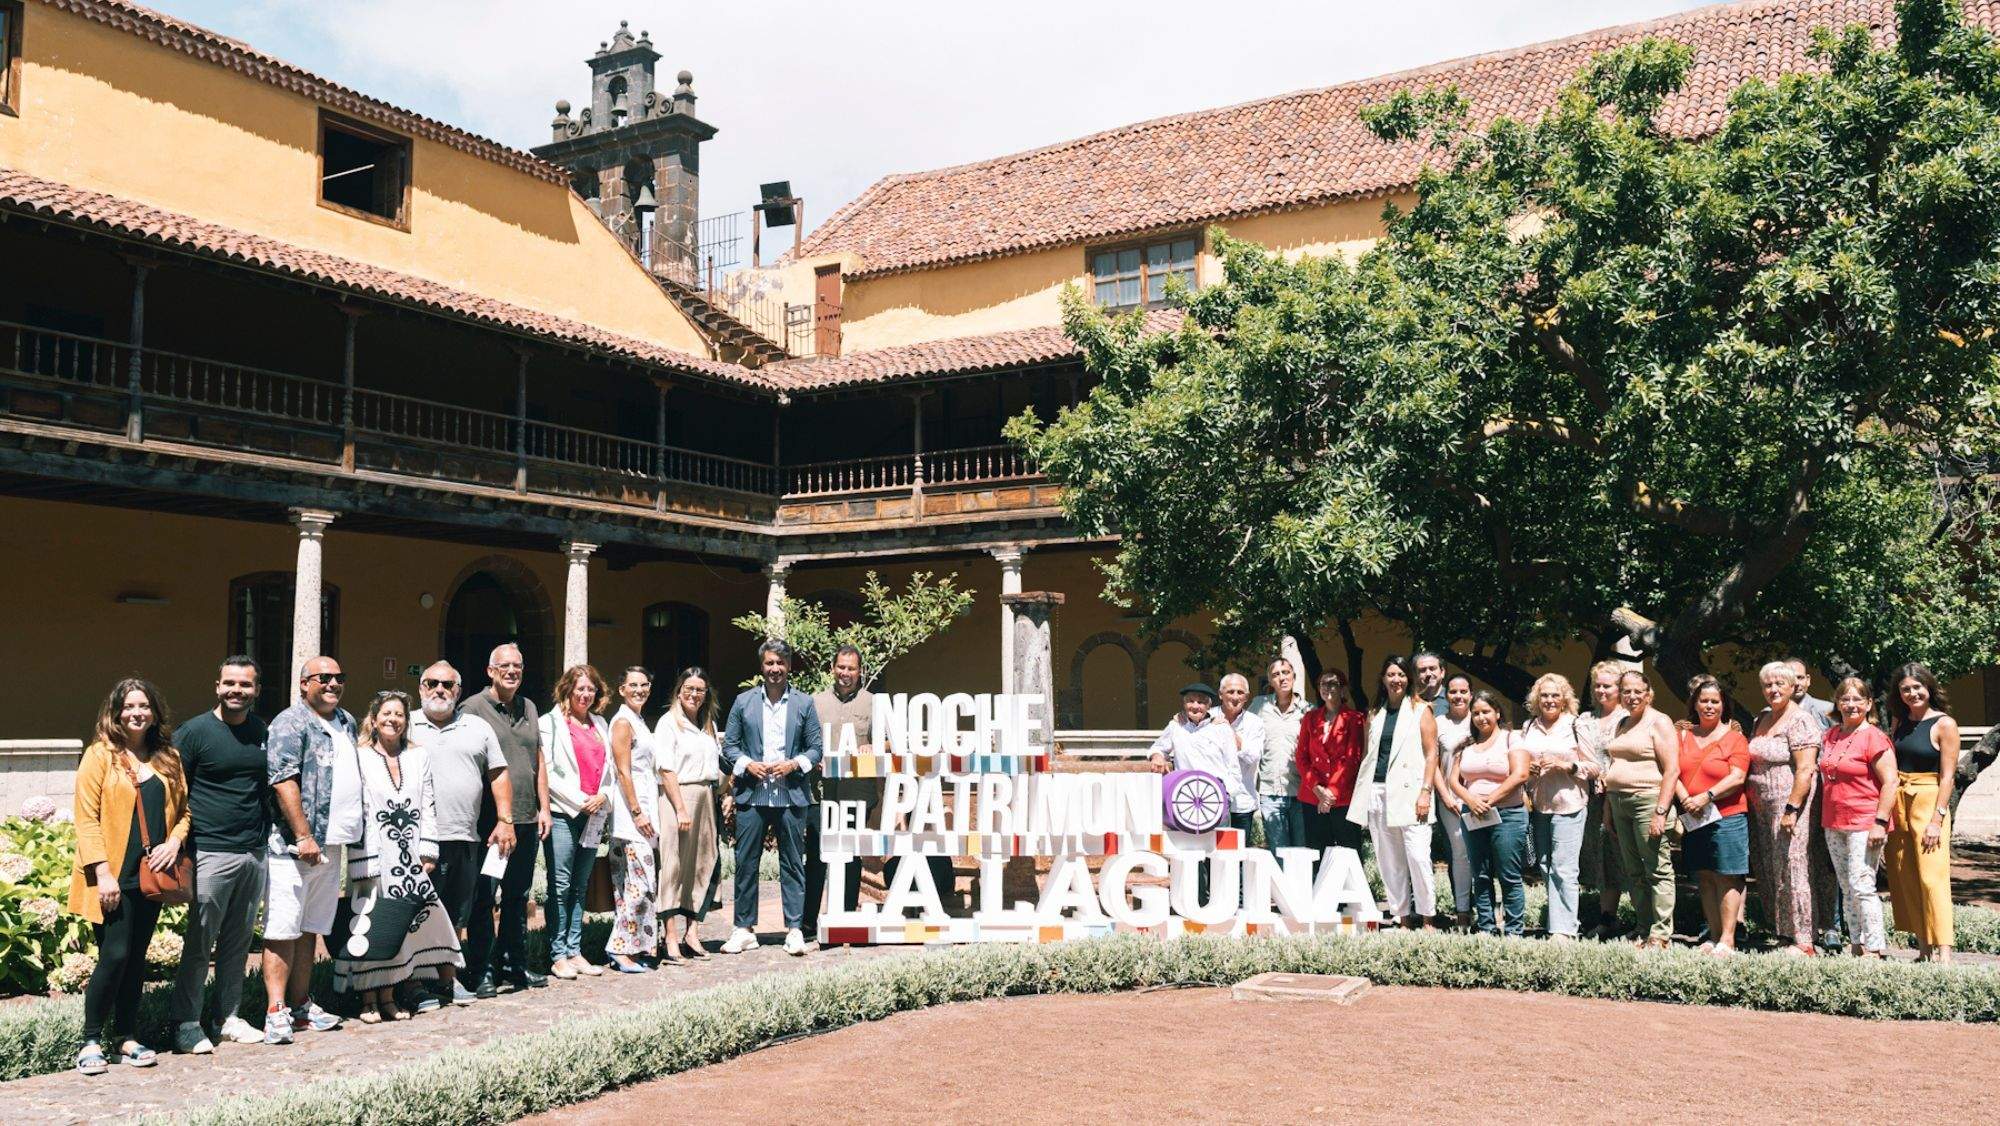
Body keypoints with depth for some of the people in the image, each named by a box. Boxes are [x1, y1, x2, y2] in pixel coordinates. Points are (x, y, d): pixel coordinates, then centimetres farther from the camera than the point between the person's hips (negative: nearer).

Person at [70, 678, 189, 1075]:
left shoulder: (168, 758, 12)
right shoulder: (101, 754, -3)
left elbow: (183, 809, 17)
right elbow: (87, 817, -8)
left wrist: (175, 840, -4)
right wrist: (103, 872, -15)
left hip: (151, 874, 5)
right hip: (112, 877, -5)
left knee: (136, 958, 10)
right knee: (115, 956, -9)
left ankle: (128, 1039, 18)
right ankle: (91, 1042, 5)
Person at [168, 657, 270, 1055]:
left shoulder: (263, 732, 10)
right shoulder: (194, 732, -6)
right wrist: (179, 839, -13)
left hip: (254, 853, 5)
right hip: (210, 853, -5)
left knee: (238, 942, 12)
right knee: (199, 943, 0)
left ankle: (228, 1017, 23)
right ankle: (186, 1024, 9)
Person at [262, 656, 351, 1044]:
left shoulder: (347, 723, 15)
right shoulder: (290, 724, -11)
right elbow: (284, 783, -18)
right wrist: (303, 837, -20)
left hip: (330, 845, 8)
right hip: (293, 845, -8)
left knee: (310, 929, 13)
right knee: (283, 930, -5)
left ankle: (300, 1006, 20)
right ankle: (276, 1012, -2)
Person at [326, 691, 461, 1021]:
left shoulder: (420, 756, 12)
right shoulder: (359, 758, -1)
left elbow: (428, 806, 11)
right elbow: (353, 811, -6)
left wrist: (428, 851, 2)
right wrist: (362, 863, -12)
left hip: (410, 857, 4)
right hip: (374, 856, -4)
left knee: (398, 927, 6)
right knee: (370, 927, -4)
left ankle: (388, 997, 15)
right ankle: (369, 1001, 3)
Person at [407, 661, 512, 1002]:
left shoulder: (478, 728, 13)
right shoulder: (406, 726, 7)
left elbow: (498, 774, 13)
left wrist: (505, 820, 6)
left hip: (465, 837, 3)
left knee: (457, 915, 9)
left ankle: (448, 977, 19)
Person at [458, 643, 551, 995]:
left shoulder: (529, 708, 15)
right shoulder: (473, 708, -5)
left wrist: (543, 807, 12)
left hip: (526, 820, 6)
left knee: (518, 897, 13)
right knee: (485, 897, -2)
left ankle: (514, 965, 22)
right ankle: (483, 970, 5)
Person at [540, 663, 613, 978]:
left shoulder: (600, 725, 16)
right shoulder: (551, 722, -1)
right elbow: (547, 772, -9)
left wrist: (602, 796, -1)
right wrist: (579, 800, -12)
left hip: (594, 817, 6)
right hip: (563, 813, -6)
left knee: (580, 887, 9)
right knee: (560, 886, -5)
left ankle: (574, 951, 13)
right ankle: (558, 955, 0)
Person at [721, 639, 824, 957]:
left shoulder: (804, 703, 7)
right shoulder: (743, 702, 8)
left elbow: (816, 748, 7)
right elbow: (729, 745, 9)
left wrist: (793, 765, -10)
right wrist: (748, 765, -8)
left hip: (791, 796, -1)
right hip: (751, 795, 1)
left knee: (792, 864, 3)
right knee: (745, 863, 3)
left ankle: (795, 930, 8)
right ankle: (744, 929, 12)